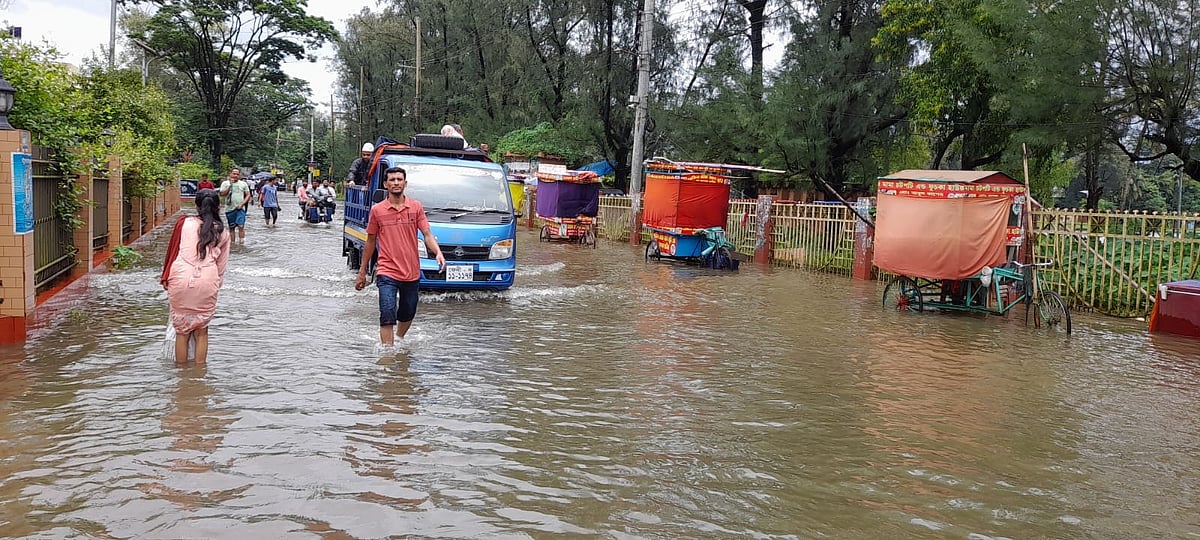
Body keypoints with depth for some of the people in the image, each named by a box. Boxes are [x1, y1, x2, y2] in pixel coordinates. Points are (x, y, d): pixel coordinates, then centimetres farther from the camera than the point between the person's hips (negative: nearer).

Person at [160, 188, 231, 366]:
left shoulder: (184, 223, 7)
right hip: (207, 282, 0)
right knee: (201, 331, 11)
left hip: (180, 279, 0)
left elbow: (172, 250, 12)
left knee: (182, 330, 10)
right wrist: (216, 286, 23)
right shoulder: (222, 233, 10)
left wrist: (165, 277, 22)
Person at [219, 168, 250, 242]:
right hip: (229, 209, 1)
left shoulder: (243, 184, 8)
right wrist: (230, 185, -11)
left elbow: (248, 195, 6)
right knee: (231, 227, 8)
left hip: (240, 209, -1)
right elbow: (222, 194, -6)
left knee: (241, 226, -14)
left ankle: (241, 242, -13)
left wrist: (242, 204, -8)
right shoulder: (225, 183, 6)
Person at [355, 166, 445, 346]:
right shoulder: (377, 210, 1)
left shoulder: (416, 207, 3)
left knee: (407, 315, 17)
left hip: (412, 273, 2)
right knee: (388, 315, -15)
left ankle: (399, 341, 43)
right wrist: (362, 272, 10)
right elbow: (370, 242, 9)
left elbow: (427, 234, 0)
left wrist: (438, 253, -20)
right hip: (386, 273, -2)